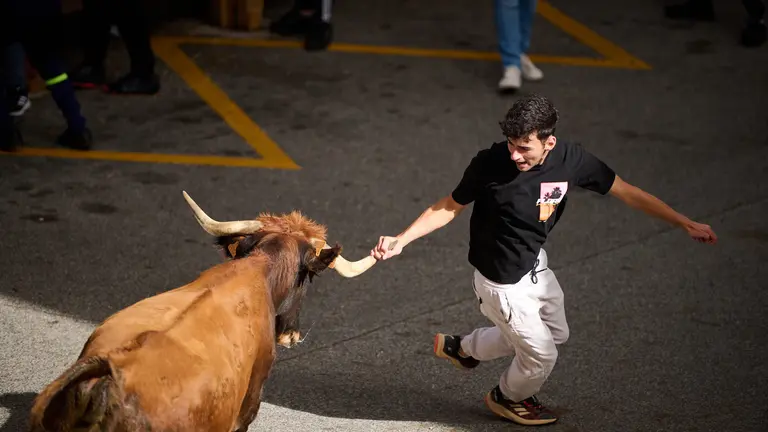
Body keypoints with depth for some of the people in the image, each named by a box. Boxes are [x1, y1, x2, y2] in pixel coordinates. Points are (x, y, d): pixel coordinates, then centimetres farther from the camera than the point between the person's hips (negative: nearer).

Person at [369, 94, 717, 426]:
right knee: (541, 354, 8)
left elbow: (628, 193, -9)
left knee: (555, 333, 26)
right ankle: (508, 397, 43)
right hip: (503, 282, -6)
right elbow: (449, 208, -16)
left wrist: (685, 223, -9)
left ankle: (463, 348, 42)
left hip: (536, 265, 6)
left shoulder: (571, 159, -18)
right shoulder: (490, 163, -29)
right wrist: (400, 241, -25)